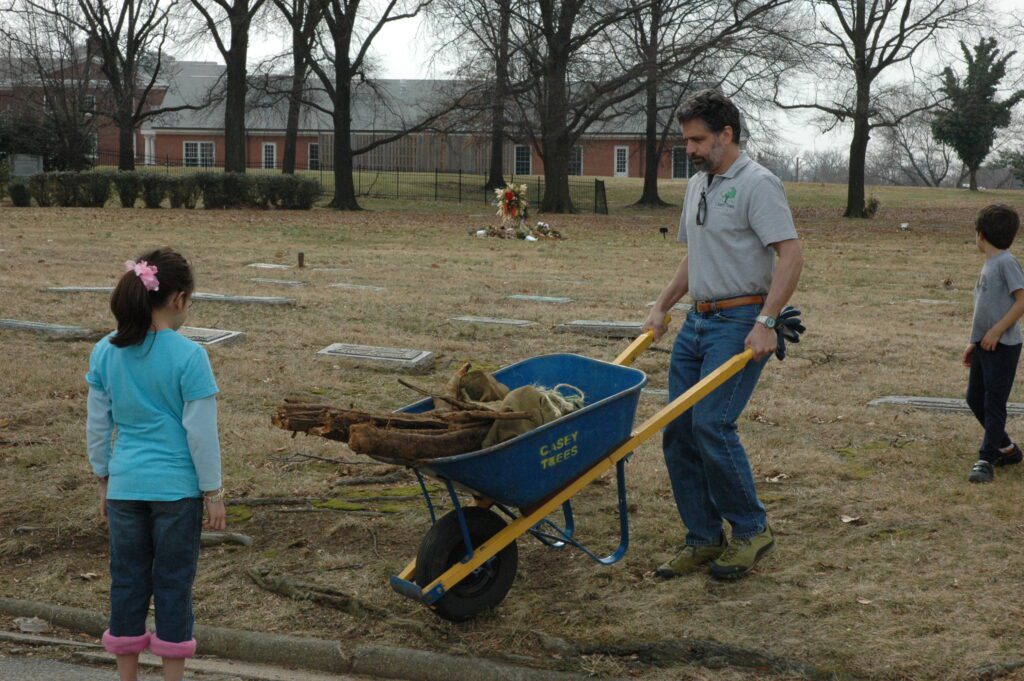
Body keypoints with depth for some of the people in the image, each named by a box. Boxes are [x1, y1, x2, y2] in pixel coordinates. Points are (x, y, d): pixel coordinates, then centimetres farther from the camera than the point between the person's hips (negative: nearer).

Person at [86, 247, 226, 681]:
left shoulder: (105, 353, -1)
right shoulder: (188, 357, -14)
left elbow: (98, 426, 6)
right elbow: (201, 433, -11)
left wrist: (104, 482, 17)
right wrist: (213, 494, -2)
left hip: (125, 487, 4)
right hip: (177, 489, -4)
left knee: (127, 582, 12)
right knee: (173, 585, 8)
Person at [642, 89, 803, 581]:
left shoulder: (757, 184, -11)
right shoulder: (697, 186, 18)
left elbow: (791, 256, -19)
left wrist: (765, 323, -26)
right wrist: (661, 307, 21)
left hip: (741, 323, -9)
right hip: (698, 320, 9)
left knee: (711, 424, -18)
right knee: (678, 431, 4)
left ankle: (751, 531, -1)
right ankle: (704, 540, 13)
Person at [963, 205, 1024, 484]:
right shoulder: (988, 264, 14)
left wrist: (996, 331, -20)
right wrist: (974, 343, 20)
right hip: (984, 345, 9)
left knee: (994, 403, -5)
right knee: (975, 398, 13)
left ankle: (987, 460, -1)